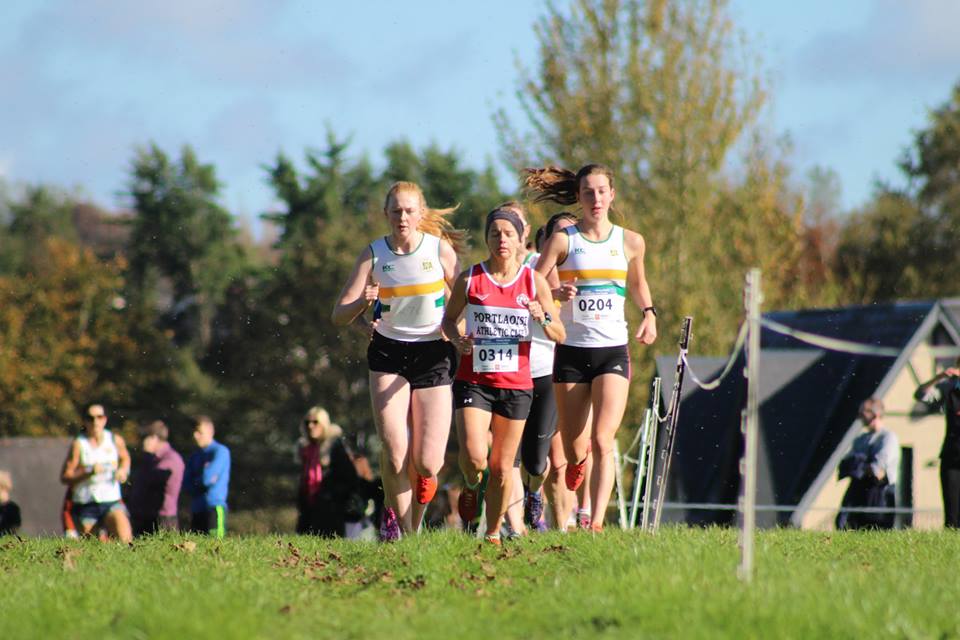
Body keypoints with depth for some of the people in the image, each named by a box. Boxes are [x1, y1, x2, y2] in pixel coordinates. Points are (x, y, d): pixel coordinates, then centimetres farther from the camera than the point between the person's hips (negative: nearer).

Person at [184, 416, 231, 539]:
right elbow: (187, 484, 10)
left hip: (214, 506, -7)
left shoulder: (220, 451, -3)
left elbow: (207, 478, -13)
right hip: (196, 509, 7)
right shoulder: (195, 456, 19)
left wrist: (196, 482, 5)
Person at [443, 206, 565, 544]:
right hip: (474, 380, -1)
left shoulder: (534, 282, 1)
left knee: (502, 468, 5)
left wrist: (543, 319, -16)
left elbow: (560, 335, 5)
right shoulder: (469, 279, -1)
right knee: (475, 458, -17)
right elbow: (449, 318, 13)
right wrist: (458, 340, -9)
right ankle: (471, 488, 18)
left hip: (516, 385, 1)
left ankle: (493, 533, 21)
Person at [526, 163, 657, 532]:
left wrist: (649, 314, 9)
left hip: (614, 352, 0)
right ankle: (578, 460, 43)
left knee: (602, 441, -17)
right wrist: (556, 295, -26)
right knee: (573, 452, 6)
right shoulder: (562, 241, -2)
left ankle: (597, 523, -19)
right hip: (571, 352, 0)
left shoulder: (630, 242, 6)